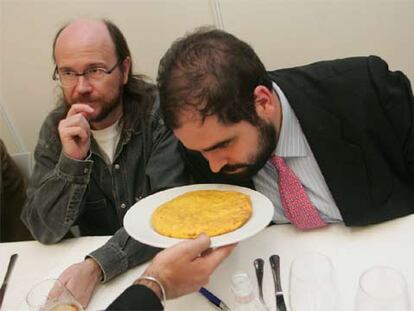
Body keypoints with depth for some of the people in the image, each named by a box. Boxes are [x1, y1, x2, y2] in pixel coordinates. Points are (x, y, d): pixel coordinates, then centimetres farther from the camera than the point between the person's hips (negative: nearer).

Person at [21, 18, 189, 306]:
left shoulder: (160, 112, -14)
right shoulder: (56, 128, -2)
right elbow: (45, 231, -5)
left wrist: (95, 266, -30)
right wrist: (71, 159, -20)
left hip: (164, 260, -2)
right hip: (90, 260, 2)